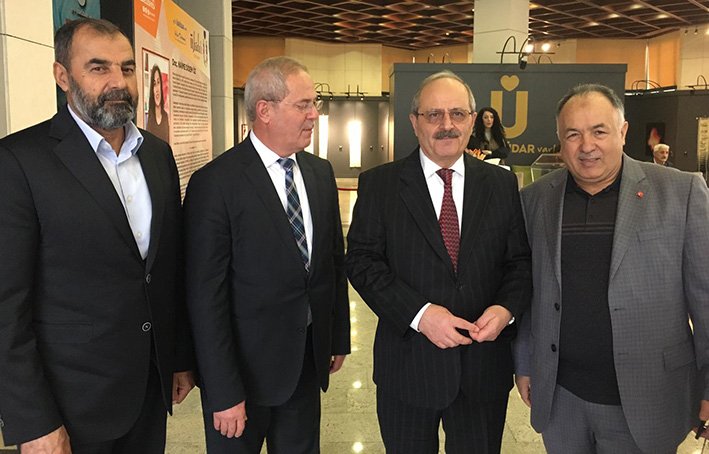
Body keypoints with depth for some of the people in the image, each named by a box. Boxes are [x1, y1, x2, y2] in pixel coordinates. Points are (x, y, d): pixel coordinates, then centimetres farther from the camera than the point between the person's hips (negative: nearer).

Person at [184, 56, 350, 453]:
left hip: (309, 361, 6)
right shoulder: (216, 183, -16)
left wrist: (339, 337, 13)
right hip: (245, 366, -5)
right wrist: (224, 393, -16)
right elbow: (206, 297, -17)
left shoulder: (321, 173, 4)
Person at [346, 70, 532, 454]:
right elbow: (362, 261, -9)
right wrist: (419, 313, -19)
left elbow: (521, 260, 5)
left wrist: (507, 308, -15)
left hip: (485, 367, 2)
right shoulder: (379, 185, -4)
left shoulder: (502, 184, 4)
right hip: (408, 366, -1)